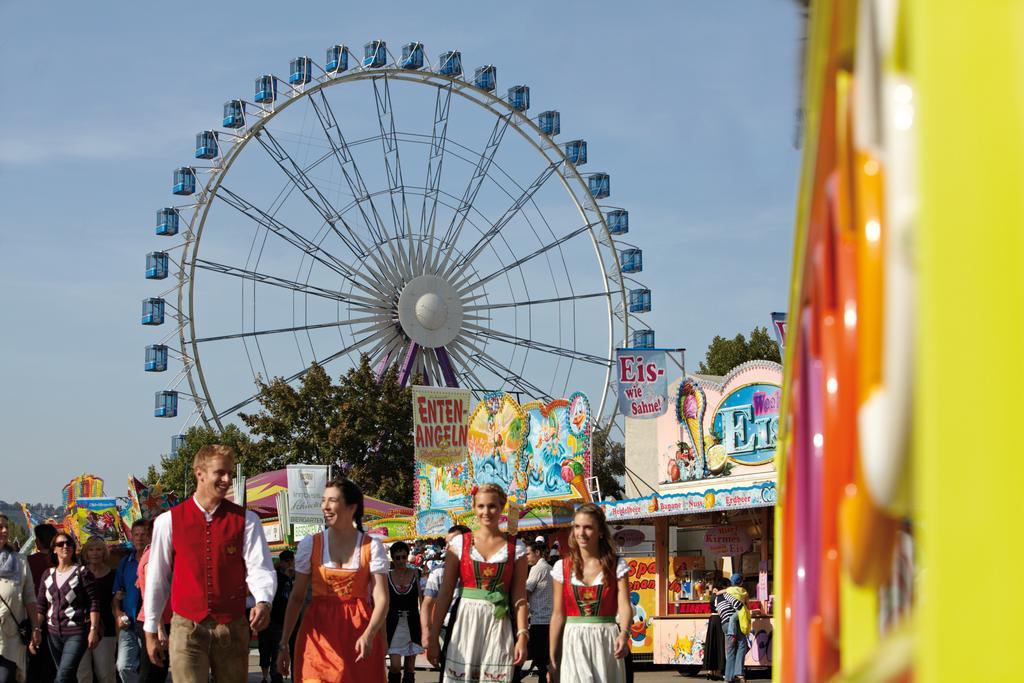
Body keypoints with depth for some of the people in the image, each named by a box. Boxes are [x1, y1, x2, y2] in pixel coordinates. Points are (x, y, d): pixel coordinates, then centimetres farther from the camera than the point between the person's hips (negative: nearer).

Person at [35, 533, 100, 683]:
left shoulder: (82, 573, -3)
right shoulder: (48, 575, 11)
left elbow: (94, 603, -6)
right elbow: (40, 605, 12)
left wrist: (94, 630, -13)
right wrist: (37, 630, 3)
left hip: (76, 632, -5)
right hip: (53, 633, 5)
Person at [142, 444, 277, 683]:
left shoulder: (245, 520, 3)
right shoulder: (169, 521, 2)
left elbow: (259, 568, -7)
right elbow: (157, 578, 8)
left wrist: (263, 602, -28)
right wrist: (150, 631, 11)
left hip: (233, 628, 1)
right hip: (186, 627, -1)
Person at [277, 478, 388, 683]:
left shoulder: (372, 547, 0)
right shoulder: (310, 545, 4)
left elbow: (381, 599, -7)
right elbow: (297, 597, 7)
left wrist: (369, 635, -24)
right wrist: (284, 644, 3)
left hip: (359, 634, 0)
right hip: (319, 630, 0)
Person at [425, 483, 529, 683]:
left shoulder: (515, 548, 5)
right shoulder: (459, 543, 5)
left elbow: (519, 597, 1)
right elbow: (445, 592, 3)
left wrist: (522, 636, -9)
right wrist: (433, 637, -1)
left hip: (498, 626, 0)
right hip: (465, 622, 0)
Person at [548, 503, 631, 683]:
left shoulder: (617, 566, 2)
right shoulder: (562, 567, 4)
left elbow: (624, 606, -9)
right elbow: (558, 614, 6)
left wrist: (624, 634, -29)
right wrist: (552, 656, 3)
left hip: (606, 641, 0)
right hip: (573, 641, 0)